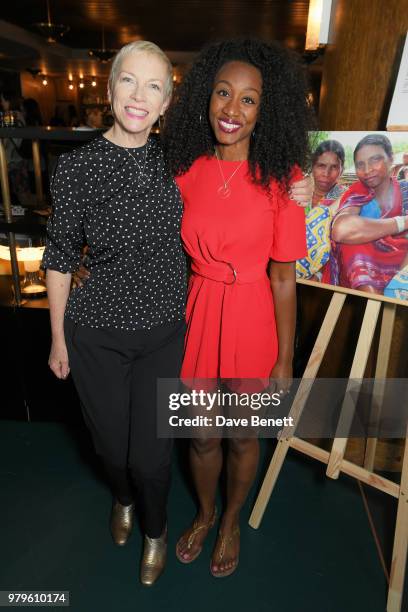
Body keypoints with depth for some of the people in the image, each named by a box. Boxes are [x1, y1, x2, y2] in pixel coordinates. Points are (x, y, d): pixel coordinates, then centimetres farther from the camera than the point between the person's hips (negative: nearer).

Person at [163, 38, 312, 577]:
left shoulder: (281, 179, -11)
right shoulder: (188, 170, 0)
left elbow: (283, 278, -9)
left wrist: (285, 361, -6)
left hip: (253, 320, -2)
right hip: (197, 313, 3)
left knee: (243, 436, 18)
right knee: (201, 436, 18)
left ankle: (232, 518, 49)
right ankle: (204, 513, 50)